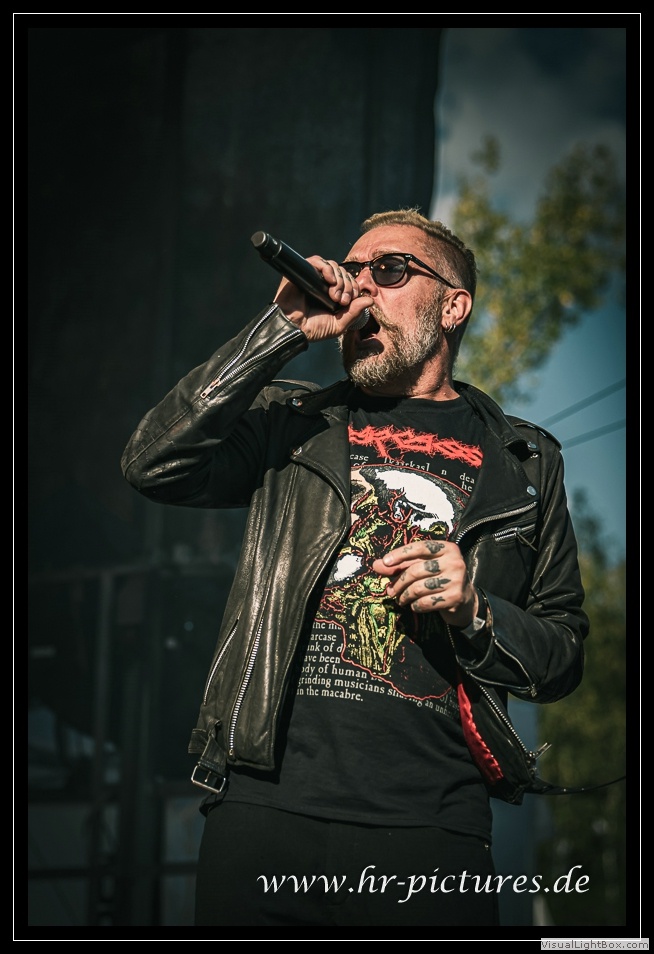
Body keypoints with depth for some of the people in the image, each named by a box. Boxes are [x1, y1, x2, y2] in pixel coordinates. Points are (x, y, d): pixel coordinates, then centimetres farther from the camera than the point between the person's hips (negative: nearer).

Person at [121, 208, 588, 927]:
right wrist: (283, 330, -6)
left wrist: (474, 614, -7)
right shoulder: (291, 423, 14)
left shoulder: (522, 462, 14)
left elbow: (563, 655, 14)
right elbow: (154, 464, -4)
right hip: (264, 810, 0)